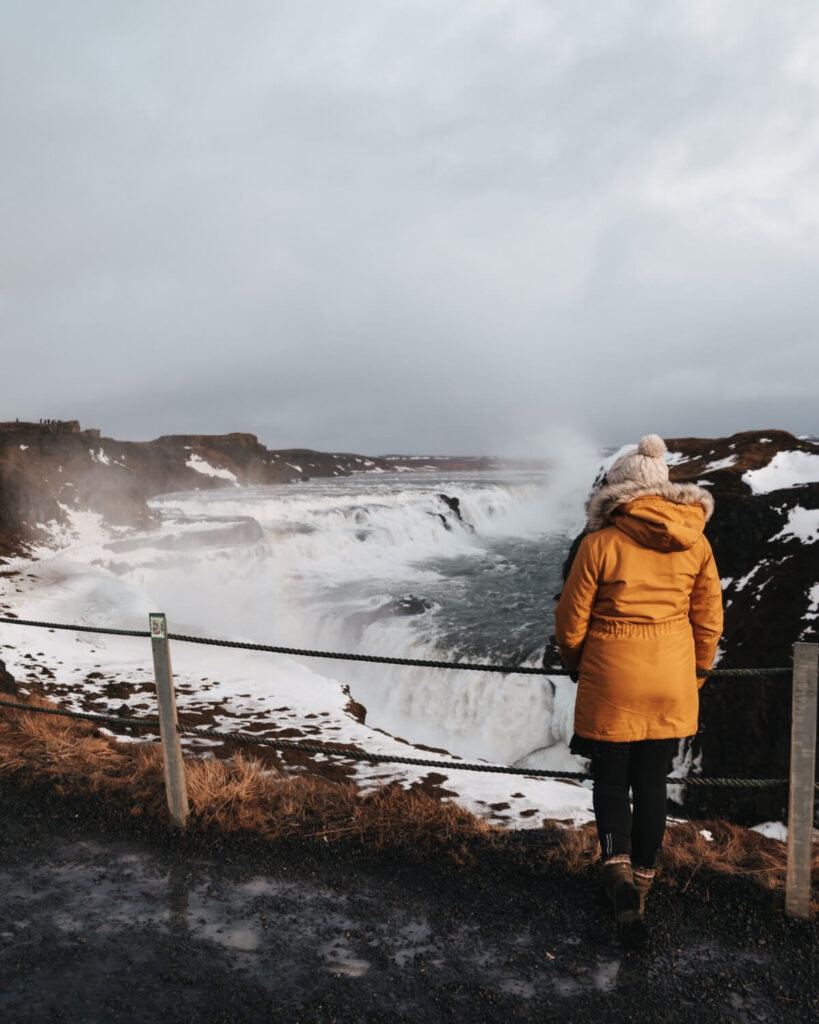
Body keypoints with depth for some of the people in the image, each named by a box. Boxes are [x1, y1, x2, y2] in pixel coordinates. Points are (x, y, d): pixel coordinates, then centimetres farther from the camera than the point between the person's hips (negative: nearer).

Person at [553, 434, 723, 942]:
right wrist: (696, 676, 19)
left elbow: (571, 621, -9)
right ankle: (643, 876, 29)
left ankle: (618, 867, -3)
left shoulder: (600, 543, -14)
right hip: (672, 682, 4)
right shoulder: (696, 542, -2)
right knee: (652, 782, 18)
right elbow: (709, 620, 5)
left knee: (611, 780, 13)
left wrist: (578, 667, 11)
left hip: (610, 682, -3)